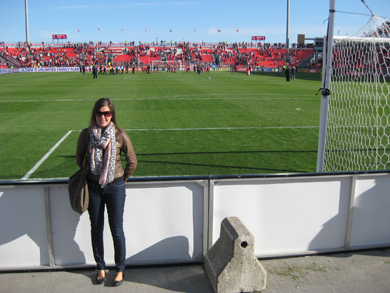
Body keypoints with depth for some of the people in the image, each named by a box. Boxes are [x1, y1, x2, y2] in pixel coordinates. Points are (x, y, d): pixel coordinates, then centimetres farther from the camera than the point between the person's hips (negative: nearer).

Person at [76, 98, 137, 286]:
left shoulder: (120, 135, -10)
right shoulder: (86, 134, -6)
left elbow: (132, 161, 2)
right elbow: (79, 159, 10)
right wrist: (87, 176, 13)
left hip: (115, 187, -2)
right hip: (93, 187, 2)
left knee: (116, 230, 6)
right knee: (96, 229, 13)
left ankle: (120, 269, 24)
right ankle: (100, 267, 32)